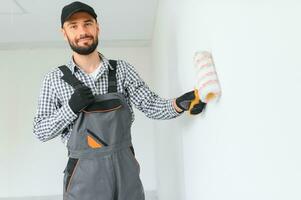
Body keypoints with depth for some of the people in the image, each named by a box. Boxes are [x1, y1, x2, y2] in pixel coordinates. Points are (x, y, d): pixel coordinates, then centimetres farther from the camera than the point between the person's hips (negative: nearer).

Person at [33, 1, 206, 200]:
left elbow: (150, 104, -4)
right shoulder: (55, 79, -3)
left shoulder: (122, 68, 0)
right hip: (84, 174, -1)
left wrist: (179, 104, -24)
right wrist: (70, 108, -18)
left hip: (126, 169, 2)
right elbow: (40, 131, -1)